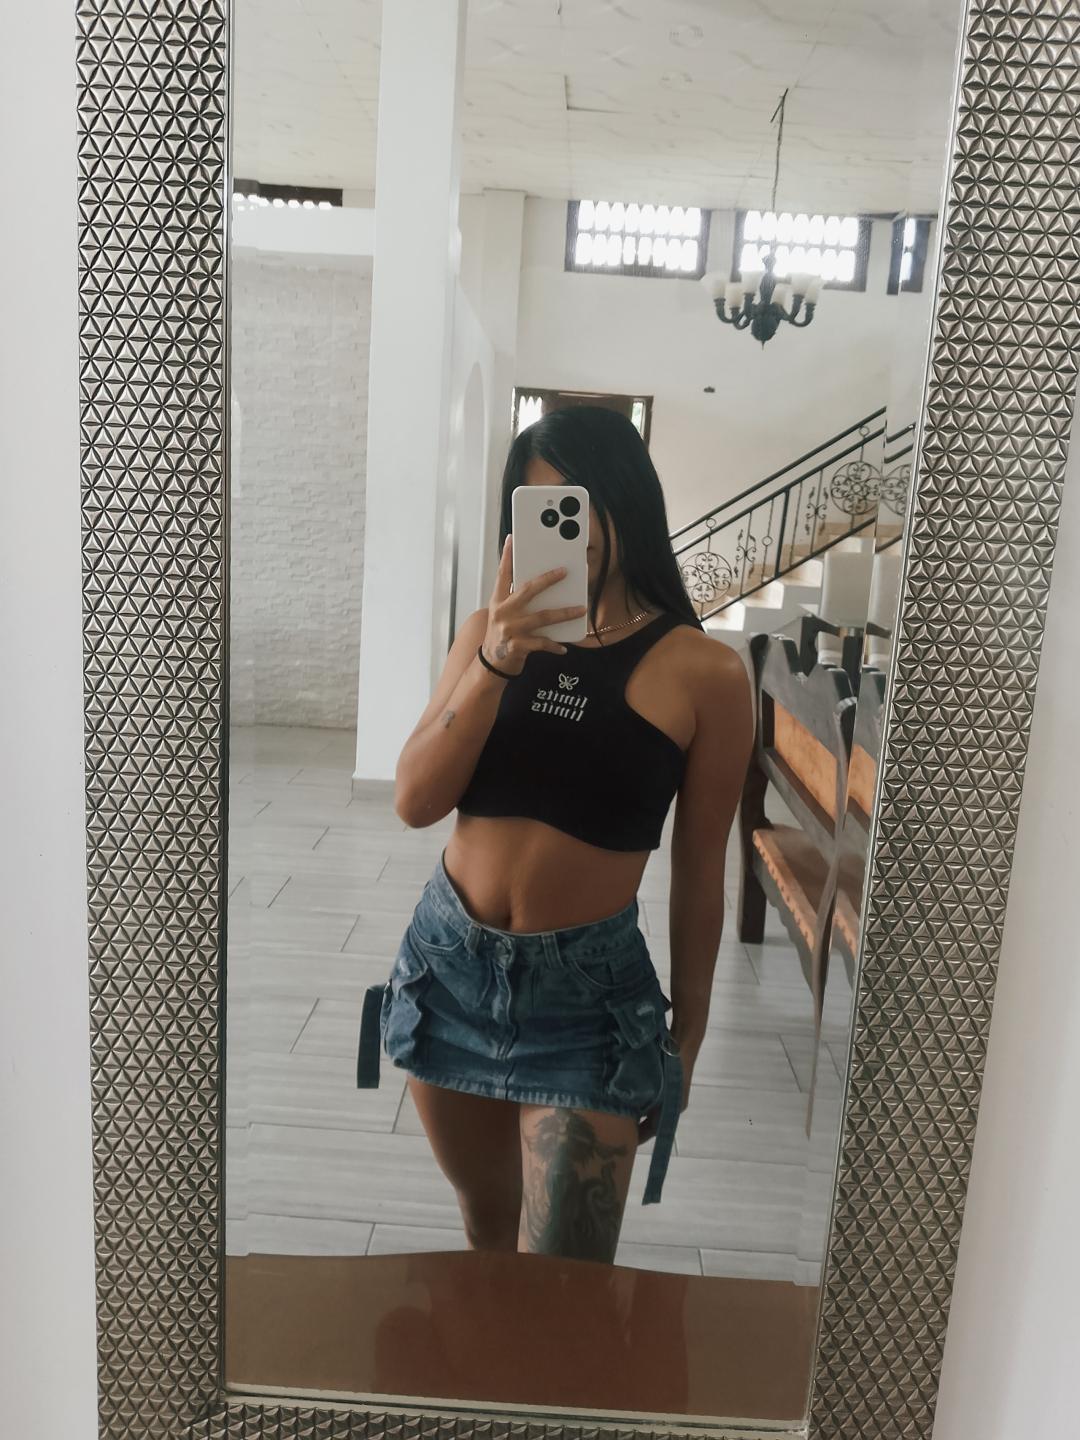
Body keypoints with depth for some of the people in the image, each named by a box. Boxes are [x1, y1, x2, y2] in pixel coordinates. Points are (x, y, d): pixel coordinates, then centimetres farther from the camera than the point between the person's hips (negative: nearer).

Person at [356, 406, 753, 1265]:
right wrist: (494, 665, -20)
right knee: (488, 1226, 23)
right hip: (449, 962, 4)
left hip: (585, 989, -3)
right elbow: (415, 802, -7)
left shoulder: (705, 672, -9)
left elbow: (699, 876, -2)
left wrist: (686, 1039, 6)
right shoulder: (489, 633, 1)